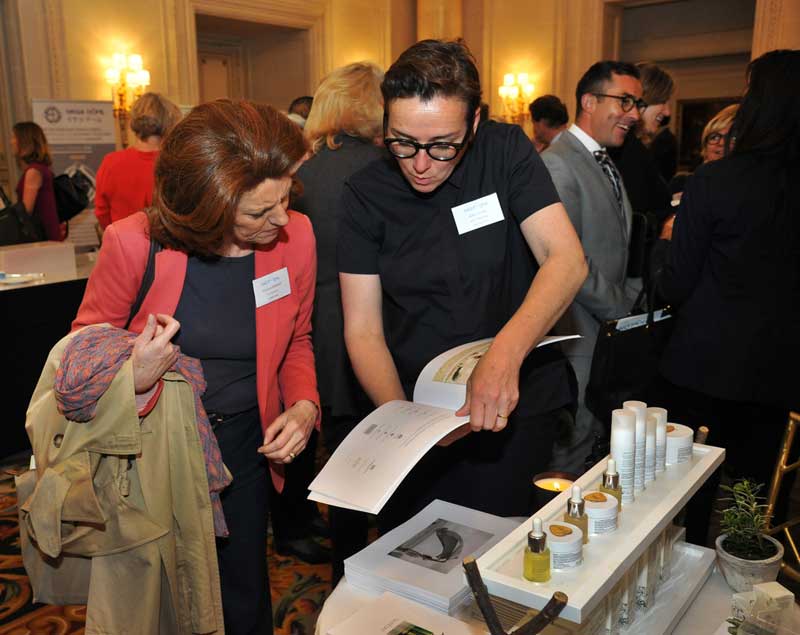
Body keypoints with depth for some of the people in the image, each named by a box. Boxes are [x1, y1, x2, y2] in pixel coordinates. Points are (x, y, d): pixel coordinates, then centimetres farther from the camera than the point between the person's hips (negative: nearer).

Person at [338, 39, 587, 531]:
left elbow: (567, 260, -17)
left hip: (515, 400, -1)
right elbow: (363, 331, -7)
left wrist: (506, 353, -34)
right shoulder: (366, 193, -6)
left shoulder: (506, 153, -7)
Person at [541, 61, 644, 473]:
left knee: (600, 440, 18)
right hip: (579, 334, -9)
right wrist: (624, 307, -13)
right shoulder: (559, 164, -17)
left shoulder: (603, 162, 15)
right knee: (573, 444, 2)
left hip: (610, 328, 9)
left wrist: (632, 299, 5)